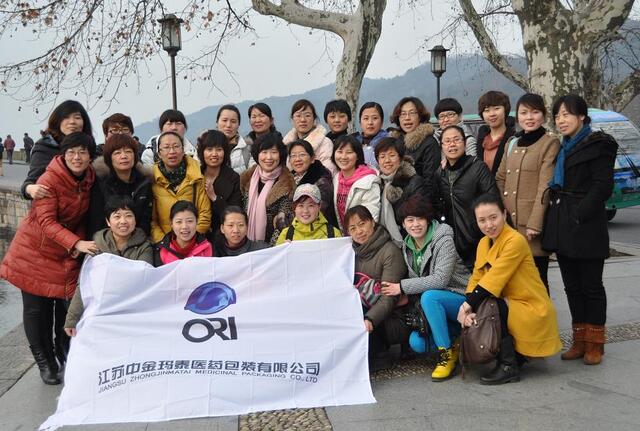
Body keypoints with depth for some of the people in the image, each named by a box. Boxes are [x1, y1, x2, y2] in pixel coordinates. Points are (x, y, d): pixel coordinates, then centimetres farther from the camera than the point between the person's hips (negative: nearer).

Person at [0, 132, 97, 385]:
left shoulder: (89, 181, -2)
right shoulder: (49, 180, -19)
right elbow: (47, 222, -27)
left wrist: (79, 244, -10)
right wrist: (76, 243, -40)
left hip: (68, 255, 4)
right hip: (36, 251, -4)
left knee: (68, 307, 4)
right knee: (37, 310, 4)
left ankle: (66, 357, 26)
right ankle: (45, 362, 22)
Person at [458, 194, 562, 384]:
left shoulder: (515, 241, -20)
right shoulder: (484, 243, 6)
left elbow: (494, 278, -26)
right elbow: (476, 279, -2)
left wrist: (468, 305, -23)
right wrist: (468, 310, -18)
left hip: (533, 311, -8)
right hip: (511, 306, 8)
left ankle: (509, 366, -9)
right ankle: (515, 355, 11)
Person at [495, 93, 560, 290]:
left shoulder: (550, 143, -3)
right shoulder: (511, 144, 17)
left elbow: (545, 186, -10)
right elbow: (500, 179, 18)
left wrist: (535, 223, -16)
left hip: (533, 223, -6)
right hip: (510, 222, 6)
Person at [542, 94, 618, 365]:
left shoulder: (598, 145, -5)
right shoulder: (562, 148, 17)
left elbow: (602, 186, -13)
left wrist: (579, 216, -18)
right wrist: (556, 219, 7)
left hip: (586, 228, -7)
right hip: (562, 228, 7)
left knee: (591, 286, 2)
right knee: (572, 286, 10)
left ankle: (594, 343, 12)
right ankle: (579, 340, 19)